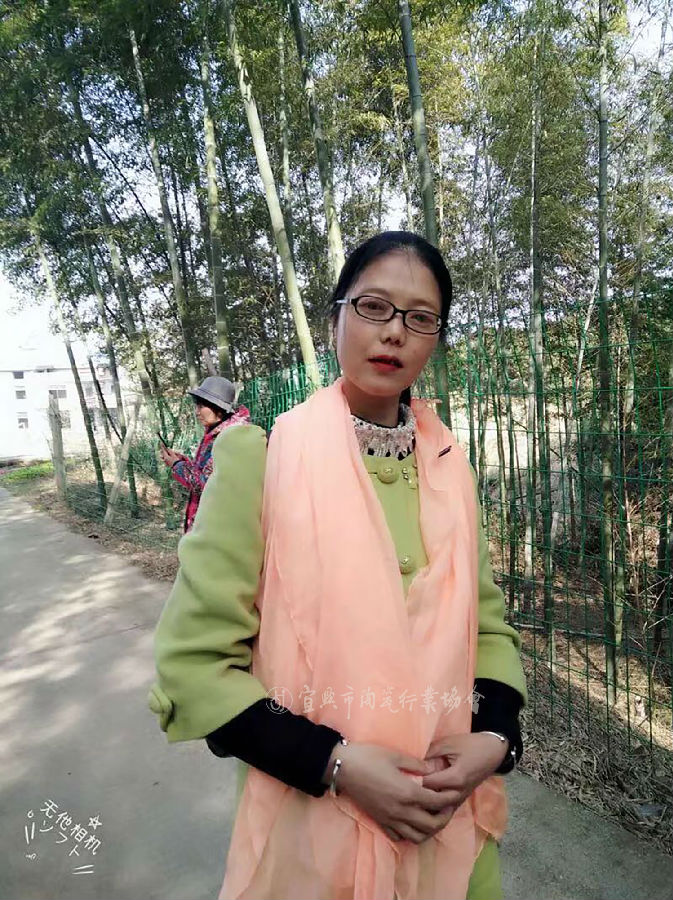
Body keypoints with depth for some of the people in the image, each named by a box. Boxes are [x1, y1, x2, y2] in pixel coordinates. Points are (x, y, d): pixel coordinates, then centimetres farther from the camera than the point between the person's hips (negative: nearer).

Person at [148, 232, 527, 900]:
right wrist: (336, 762, -20)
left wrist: (494, 737, -11)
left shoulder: (450, 464, -1)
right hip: (315, 824, -3)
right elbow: (192, 663, -14)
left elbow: (488, 623, 5)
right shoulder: (260, 454, -16)